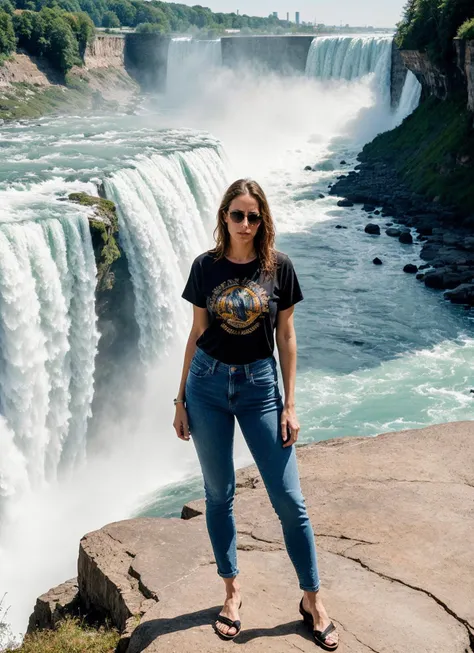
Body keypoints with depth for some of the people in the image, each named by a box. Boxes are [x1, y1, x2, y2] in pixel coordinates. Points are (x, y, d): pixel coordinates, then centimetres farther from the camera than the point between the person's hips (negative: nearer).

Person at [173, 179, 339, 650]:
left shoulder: (278, 267, -3)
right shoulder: (206, 266, -1)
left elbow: (286, 337, 1)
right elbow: (197, 333, 6)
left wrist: (289, 405, -2)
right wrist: (181, 399, 6)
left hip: (259, 385, -1)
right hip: (207, 384, 1)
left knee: (289, 499, 0)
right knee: (219, 494, 10)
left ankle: (312, 600, 16)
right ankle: (232, 591, 27)